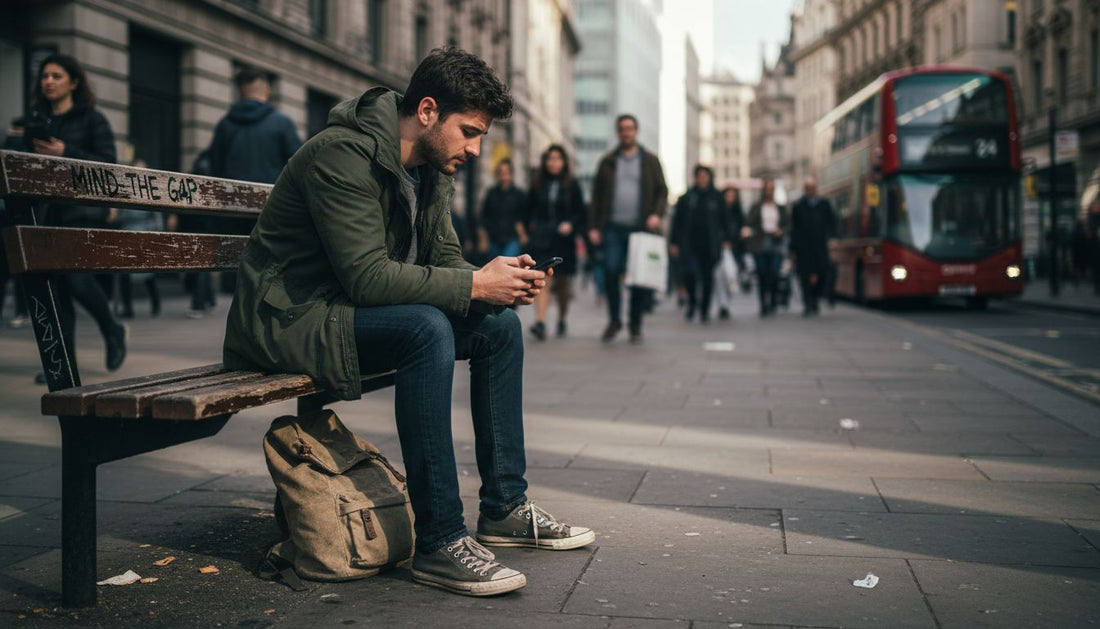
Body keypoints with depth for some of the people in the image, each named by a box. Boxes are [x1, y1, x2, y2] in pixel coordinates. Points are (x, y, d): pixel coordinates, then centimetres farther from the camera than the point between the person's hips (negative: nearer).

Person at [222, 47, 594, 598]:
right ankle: (439, 542, -29)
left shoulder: (432, 170, 8)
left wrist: (503, 280, -11)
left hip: (362, 312, 10)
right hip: (291, 320, -9)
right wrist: (476, 284, -27)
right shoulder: (344, 155, -22)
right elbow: (367, 276, -30)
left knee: (500, 324, 0)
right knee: (426, 328, -33)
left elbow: (446, 261, 10)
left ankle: (505, 507, 8)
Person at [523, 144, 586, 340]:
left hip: (563, 240, 0)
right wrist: (529, 231, 7)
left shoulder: (572, 186, 4)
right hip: (541, 238, 0)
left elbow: (581, 213, 3)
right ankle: (540, 322, -26)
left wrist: (570, 224, -14)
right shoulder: (538, 185, 8)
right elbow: (529, 212, 15)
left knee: (562, 283, 10)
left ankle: (562, 320, 30)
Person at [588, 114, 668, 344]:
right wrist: (594, 226, 2)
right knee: (610, 271, -11)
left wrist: (657, 214, -10)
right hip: (613, 228, 0)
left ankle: (635, 325, 12)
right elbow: (596, 195, 11)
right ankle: (614, 320, 7)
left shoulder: (650, 161, 12)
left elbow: (662, 191, 9)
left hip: (641, 229, 0)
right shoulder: (608, 162, 13)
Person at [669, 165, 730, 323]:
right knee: (689, 272, -15)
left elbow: (725, 220, 10)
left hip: (710, 245, 1)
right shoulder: (687, 198, 4)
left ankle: (705, 310, 16)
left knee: (707, 277, 3)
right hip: (690, 244, -1)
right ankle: (692, 302, 12)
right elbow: (678, 220, 5)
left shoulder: (716, 198, 6)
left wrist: (726, 239, 1)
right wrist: (674, 242, 1)